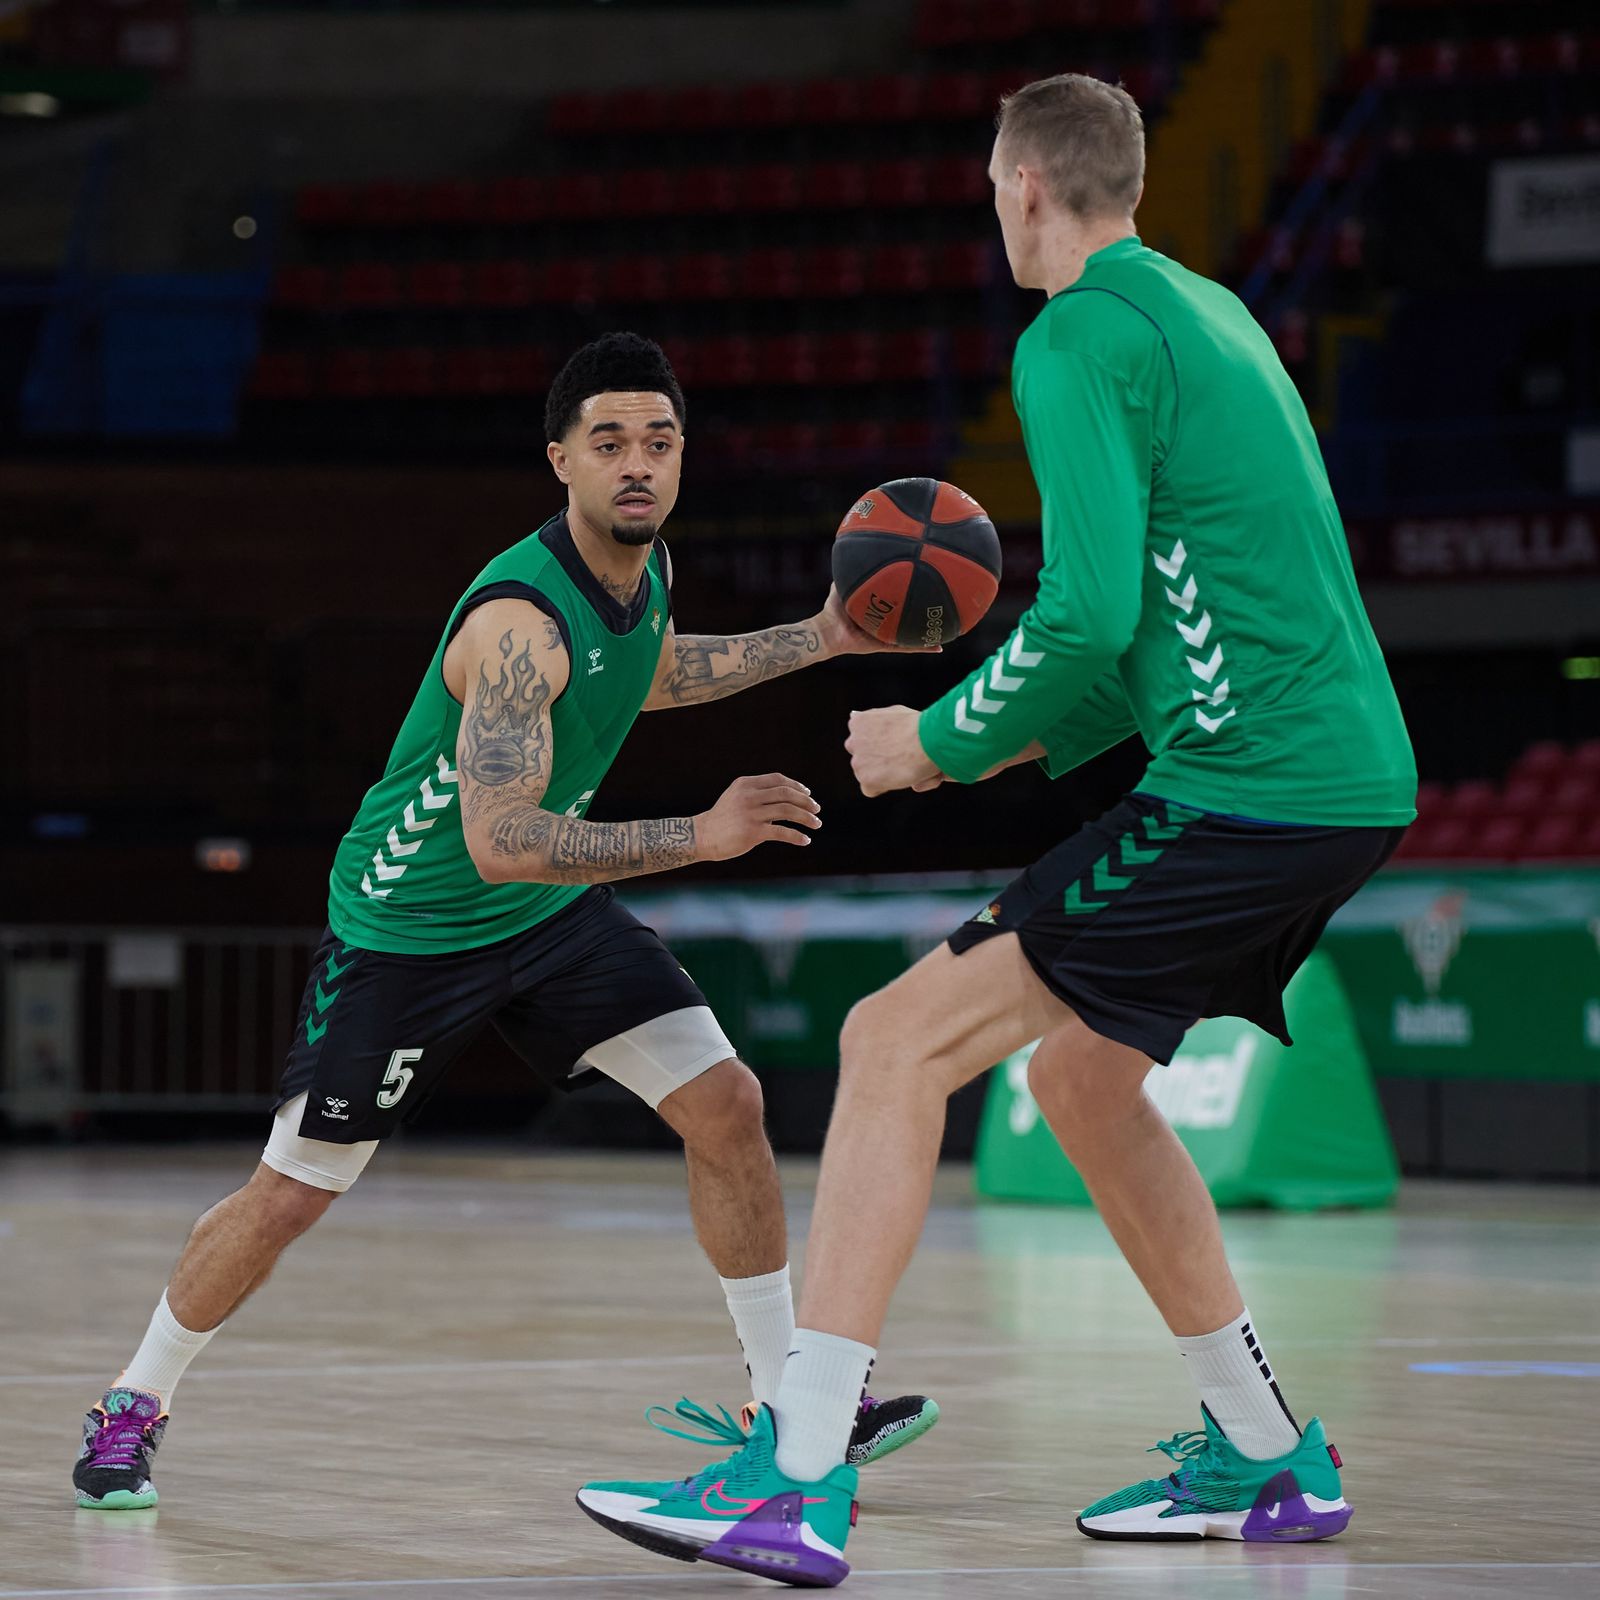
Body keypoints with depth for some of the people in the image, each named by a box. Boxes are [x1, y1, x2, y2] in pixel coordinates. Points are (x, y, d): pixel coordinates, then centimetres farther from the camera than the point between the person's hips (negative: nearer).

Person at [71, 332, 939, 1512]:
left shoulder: (644, 565, -6)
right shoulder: (520, 620, -33)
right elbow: (501, 840, -41)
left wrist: (815, 641, 12)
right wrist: (699, 836, -44)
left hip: (552, 907, 7)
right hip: (410, 923, -7)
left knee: (727, 1104, -7)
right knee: (289, 1196, 2)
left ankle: (790, 1403, 1)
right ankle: (134, 1407, 24)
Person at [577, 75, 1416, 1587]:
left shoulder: (1079, 342, -9)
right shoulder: (1210, 314, 20)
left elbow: (1090, 617, -19)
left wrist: (939, 744, -4)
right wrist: (1043, 737, 28)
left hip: (1248, 788, -10)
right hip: (1359, 777, 10)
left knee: (894, 1044, -10)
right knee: (1079, 1073, 25)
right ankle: (1265, 1461, 30)